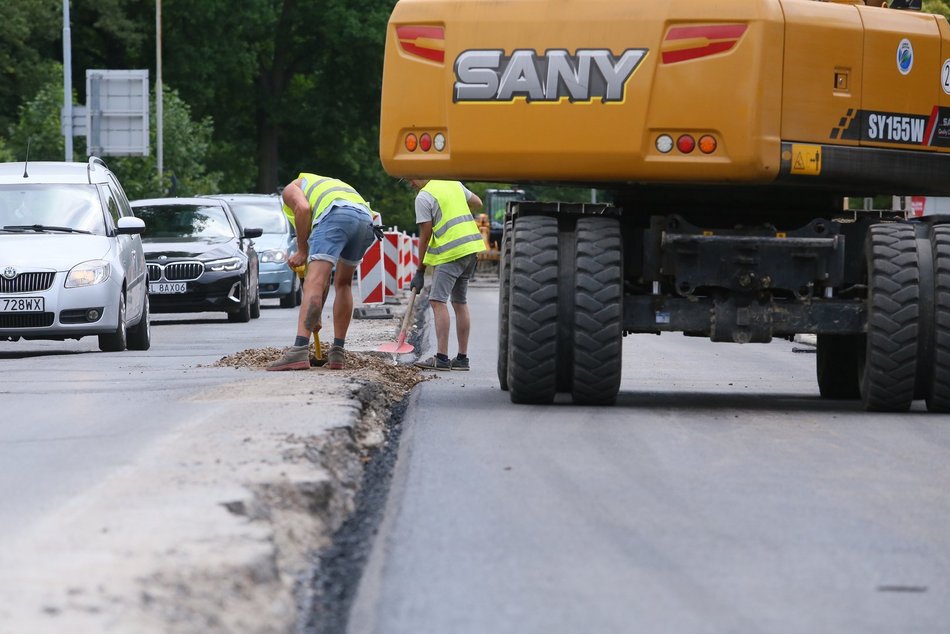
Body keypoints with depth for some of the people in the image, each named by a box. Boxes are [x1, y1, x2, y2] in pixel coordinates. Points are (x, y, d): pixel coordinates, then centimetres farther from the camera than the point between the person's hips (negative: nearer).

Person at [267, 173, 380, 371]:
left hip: (337, 214, -7)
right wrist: (316, 315, 43)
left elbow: (303, 208, -1)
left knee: (314, 282, -13)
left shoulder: (291, 189, 29)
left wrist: (302, 251, 9)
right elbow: (324, 276, 42)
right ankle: (337, 353, 21)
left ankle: (299, 351, -27)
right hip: (367, 221, 7)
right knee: (343, 284, 25)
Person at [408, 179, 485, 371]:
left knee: (437, 301, -11)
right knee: (460, 302, 15)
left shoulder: (423, 197, -9)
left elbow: (425, 236, -8)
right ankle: (462, 358, 18)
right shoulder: (453, 183, 14)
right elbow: (477, 203, 24)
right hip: (472, 248, 9)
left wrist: (420, 270, -2)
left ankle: (442, 358, -19)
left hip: (450, 254, -9)